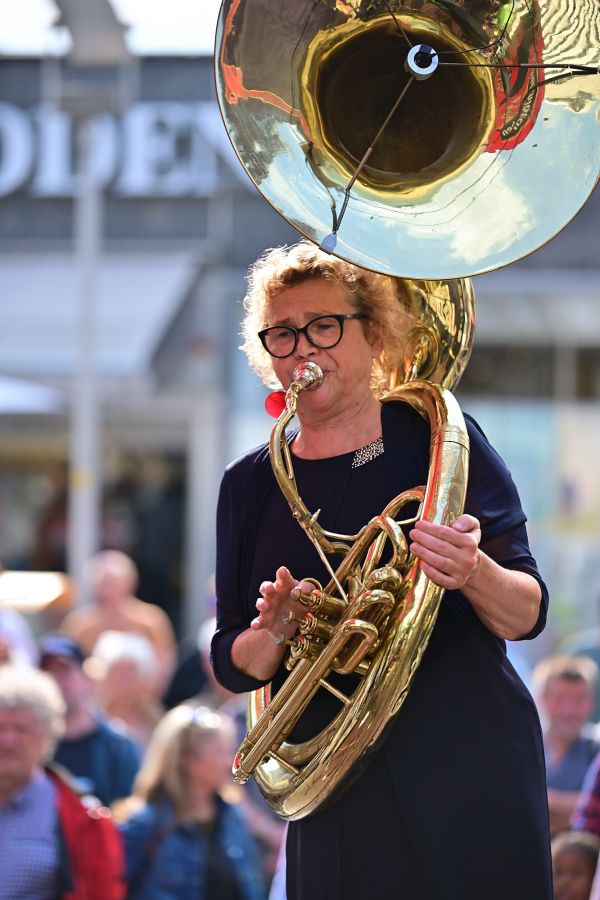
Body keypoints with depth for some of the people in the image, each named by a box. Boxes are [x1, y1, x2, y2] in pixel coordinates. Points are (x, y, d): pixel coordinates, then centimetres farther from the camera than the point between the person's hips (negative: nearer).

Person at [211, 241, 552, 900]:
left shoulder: (435, 437, 0)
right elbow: (233, 666, 9)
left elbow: (528, 616, -3)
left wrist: (474, 573, -24)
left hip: (470, 780, -2)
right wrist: (273, 633, -13)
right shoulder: (250, 485, 8)